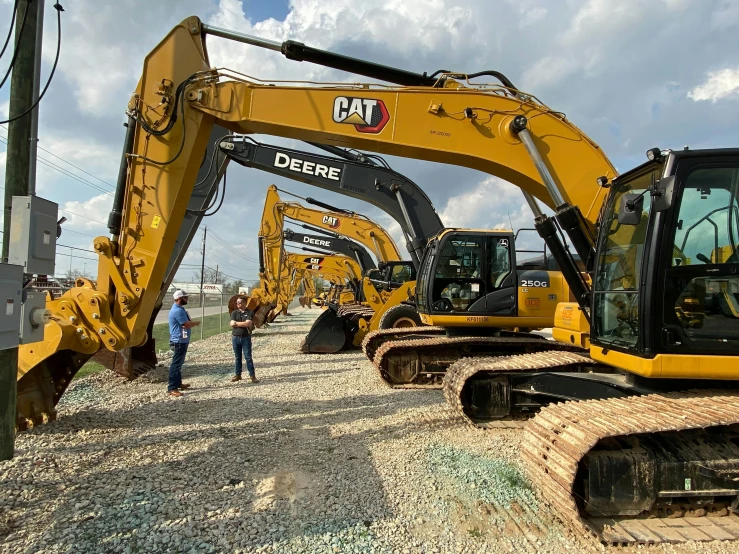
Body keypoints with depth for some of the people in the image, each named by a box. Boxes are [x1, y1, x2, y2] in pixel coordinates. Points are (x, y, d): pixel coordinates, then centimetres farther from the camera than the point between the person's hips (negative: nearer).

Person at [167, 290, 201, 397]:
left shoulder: (179, 309, 14)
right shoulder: (178, 310, -19)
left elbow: (186, 323, 18)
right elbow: (187, 324, -21)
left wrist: (193, 323, 1)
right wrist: (196, 323, -4)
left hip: (181, 341, 11)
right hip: (179, 341, -11)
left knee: (179, 363, 18)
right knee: (176, 364, -9)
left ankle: (178, 383, 29)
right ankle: (171, 388, -8)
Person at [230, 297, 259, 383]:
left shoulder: (250, 313, -1)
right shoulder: (234, 313, 7)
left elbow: (248, 323, -15)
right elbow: (232, 324, -6)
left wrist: (236, 323, -8)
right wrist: (244, 324, -11)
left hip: (246, 338, -3)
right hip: (235, 338, 3)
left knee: (248, 357, -2)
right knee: (237, 357, 11)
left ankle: (252, 375, 2)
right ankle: (238, 375, 20)